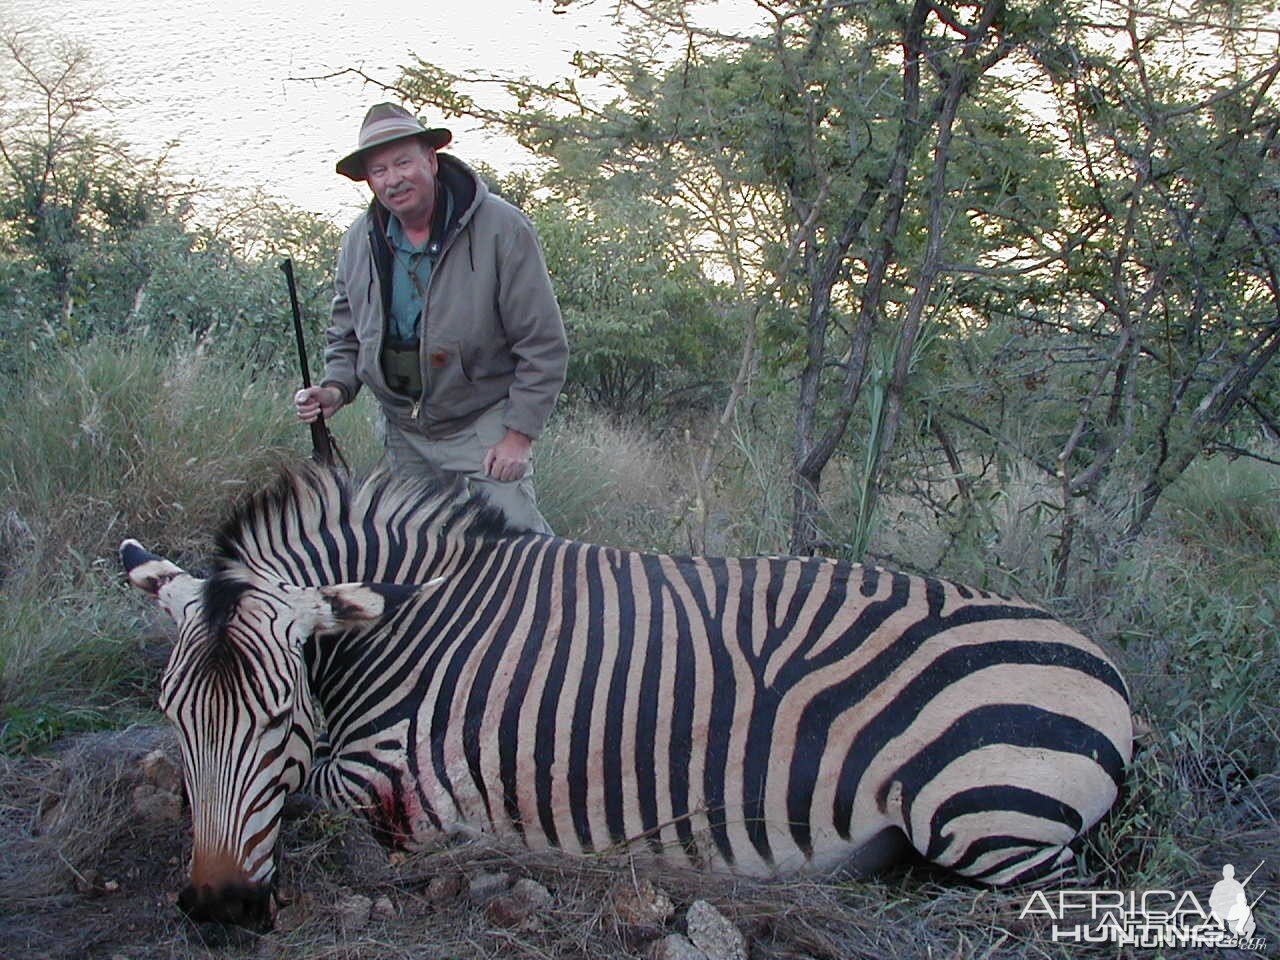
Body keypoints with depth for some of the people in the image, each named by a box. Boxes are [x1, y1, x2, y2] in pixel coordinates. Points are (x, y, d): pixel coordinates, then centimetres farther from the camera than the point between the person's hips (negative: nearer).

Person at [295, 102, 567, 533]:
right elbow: (346, 335, 14)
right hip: (404, 433, 5)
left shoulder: (501, 228, -15)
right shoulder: (359, 241, 1)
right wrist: (336, 388, -6)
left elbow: (543, 344, -13)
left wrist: (519, 434, -15)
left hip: (484, 424, -5)